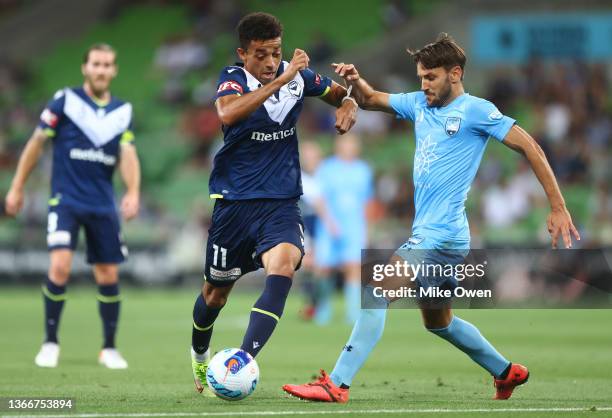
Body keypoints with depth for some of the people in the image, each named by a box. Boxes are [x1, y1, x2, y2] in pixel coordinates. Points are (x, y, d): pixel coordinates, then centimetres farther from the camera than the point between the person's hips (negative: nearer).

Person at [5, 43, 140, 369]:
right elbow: (37, 143, 3)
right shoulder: (65, 101, -3)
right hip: (65, 200, -3)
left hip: (103, 205, 3)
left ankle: (109, 349, 20)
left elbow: (128, 155, 0)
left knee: (108, 276, 5)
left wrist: (133, 192, -18)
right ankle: (50, 343, -2)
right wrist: (17, 188, 4)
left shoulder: (123, 111, 7)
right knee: (60, 267, -18)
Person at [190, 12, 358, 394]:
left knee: (283, 265, -29)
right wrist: (280, 81, -37)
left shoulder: (298, 76, 0)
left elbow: (342, 92, 19)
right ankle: (199, 357, 44)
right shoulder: (233, 78, -10)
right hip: (235, 201, -1)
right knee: (217, 291, 13)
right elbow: (227, 113, -34)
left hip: (282, 201, 1)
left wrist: (348, 106, -5)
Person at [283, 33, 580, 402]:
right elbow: (371, 100, 21)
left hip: (443, 235, -9)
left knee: (376, 292, -19)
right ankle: (507, 373, 37)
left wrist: (558, 208, -11)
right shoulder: (420, 104, 13)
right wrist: (356, 81, -4)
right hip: (428, 233, 9)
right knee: (439, 321, 21)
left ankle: (337, 385, -21)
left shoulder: (475, 110, -8)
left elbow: (529, 147, -8)